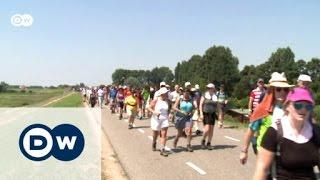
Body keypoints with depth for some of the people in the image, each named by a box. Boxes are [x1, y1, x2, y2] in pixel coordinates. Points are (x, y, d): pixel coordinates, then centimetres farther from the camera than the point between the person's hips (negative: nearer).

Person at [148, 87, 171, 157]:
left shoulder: (167, 101, 3)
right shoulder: (155, 101, -10)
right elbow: (149, 108, -6)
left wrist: (168, 116, 6)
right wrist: (154, 112, -21)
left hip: (164, 120, 3)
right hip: (156, 119, -3)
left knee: (164, 135, -8)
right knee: (155, 135, 14)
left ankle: (162, 149, -5)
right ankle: (154, 143, 45)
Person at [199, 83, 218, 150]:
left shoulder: (215, 97, 8)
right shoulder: (204, 96, 0)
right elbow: (200, 105, -2)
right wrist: (201, 114, -11)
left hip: (212, 114, 3)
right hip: (205, 114, -3)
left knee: (211, 130, 5)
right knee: (207, 129, -12)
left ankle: (209, 143, 17)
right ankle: (203, 141, 11)